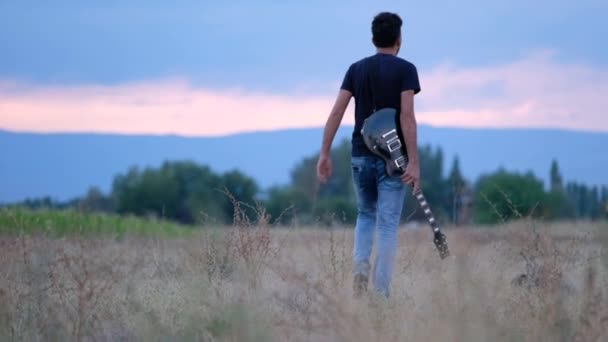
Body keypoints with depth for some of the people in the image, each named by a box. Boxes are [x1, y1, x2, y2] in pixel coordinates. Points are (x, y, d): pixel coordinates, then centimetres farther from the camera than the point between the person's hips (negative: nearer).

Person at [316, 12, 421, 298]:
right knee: (387, 223, 0)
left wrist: (324, 154, 0)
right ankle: (381, 293, -4)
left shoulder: (356, 69, 7)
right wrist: (414, 162, -16)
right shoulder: (405, 69, -4)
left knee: (366, 214, 23)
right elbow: (407, 116, -15)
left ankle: (360, 265, -1)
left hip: (361, 155, 4)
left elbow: (337, 111, -1)